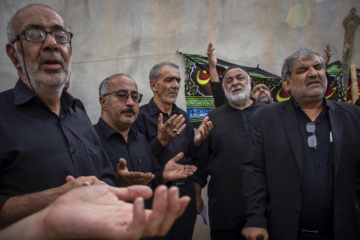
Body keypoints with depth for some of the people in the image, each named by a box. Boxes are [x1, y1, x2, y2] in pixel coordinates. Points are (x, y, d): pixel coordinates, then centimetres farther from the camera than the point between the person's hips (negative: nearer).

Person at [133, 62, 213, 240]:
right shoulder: (141, 115, -11)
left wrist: (197, 142, -7)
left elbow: (191, 158, 11)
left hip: (186, 192, 6)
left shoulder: (182, 116, 9)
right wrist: (161, 141, -27)